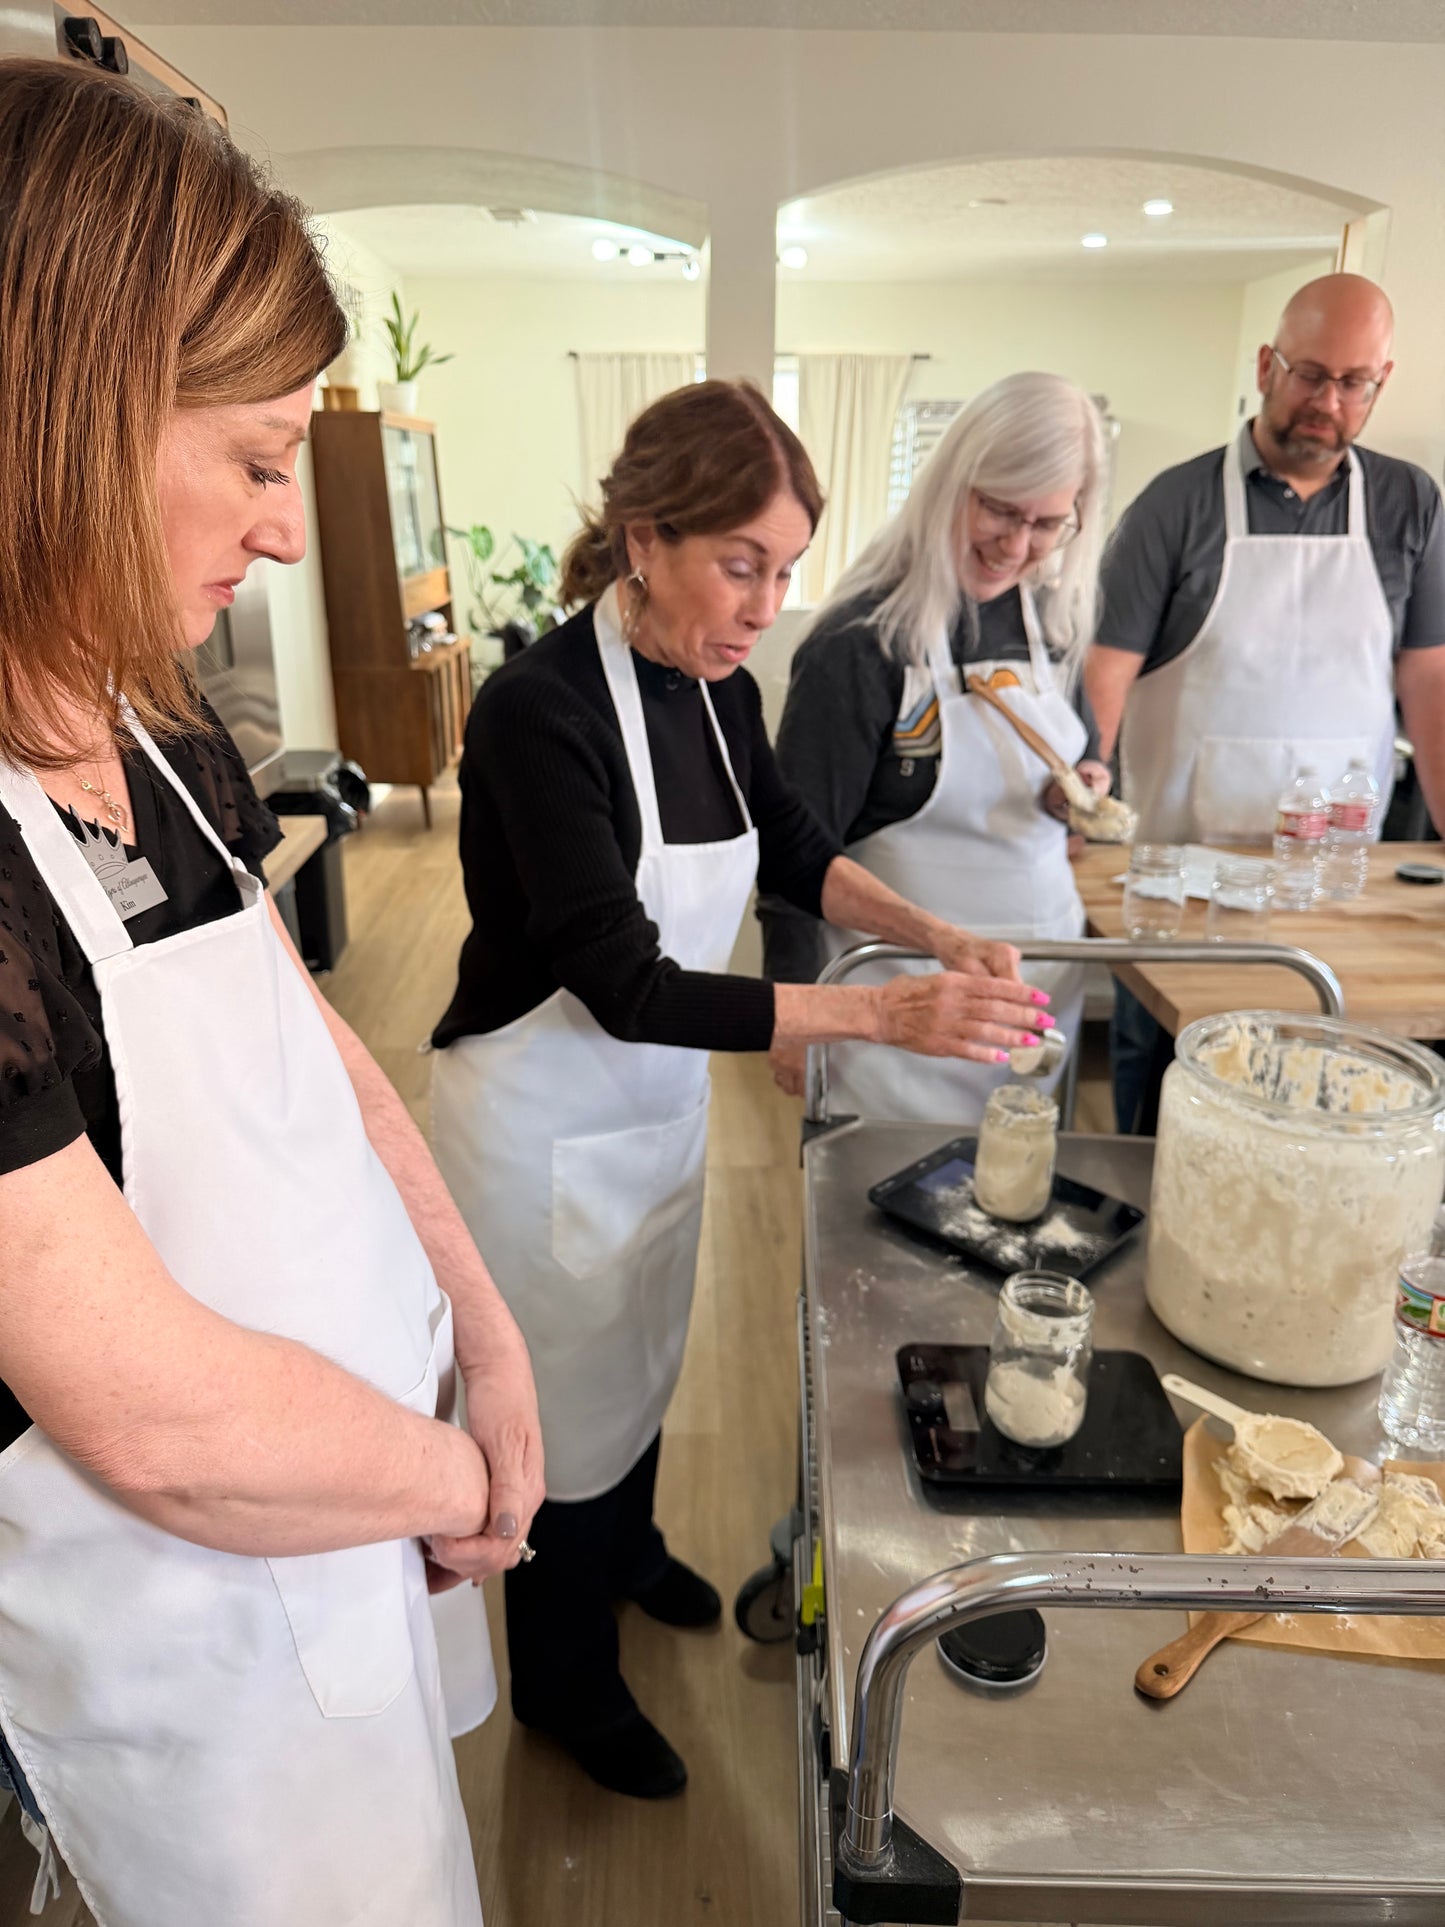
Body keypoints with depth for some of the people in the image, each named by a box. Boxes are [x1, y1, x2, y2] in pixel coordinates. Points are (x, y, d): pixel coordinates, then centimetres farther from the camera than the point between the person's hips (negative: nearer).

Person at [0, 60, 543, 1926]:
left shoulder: (167, 745, -3)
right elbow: (159, 1417, -28)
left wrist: (490, 1342, 0)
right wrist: (457, 1472, -10)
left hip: (367, 1495, 7)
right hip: (190, 1616, -6)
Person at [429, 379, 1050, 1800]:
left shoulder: (718, 692, -5)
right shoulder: (539, 709, -28)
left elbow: (795, 856, 9)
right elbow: (627, 987, -31)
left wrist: (940, 939, -7)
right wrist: (883, 1013, -34)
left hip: (661, 1094, 7)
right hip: (542, 1123, -7)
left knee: (645, 1353, 27)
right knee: (570, 1399, 14)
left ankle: (626, 1553, 58)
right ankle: (563, 1679, 43)